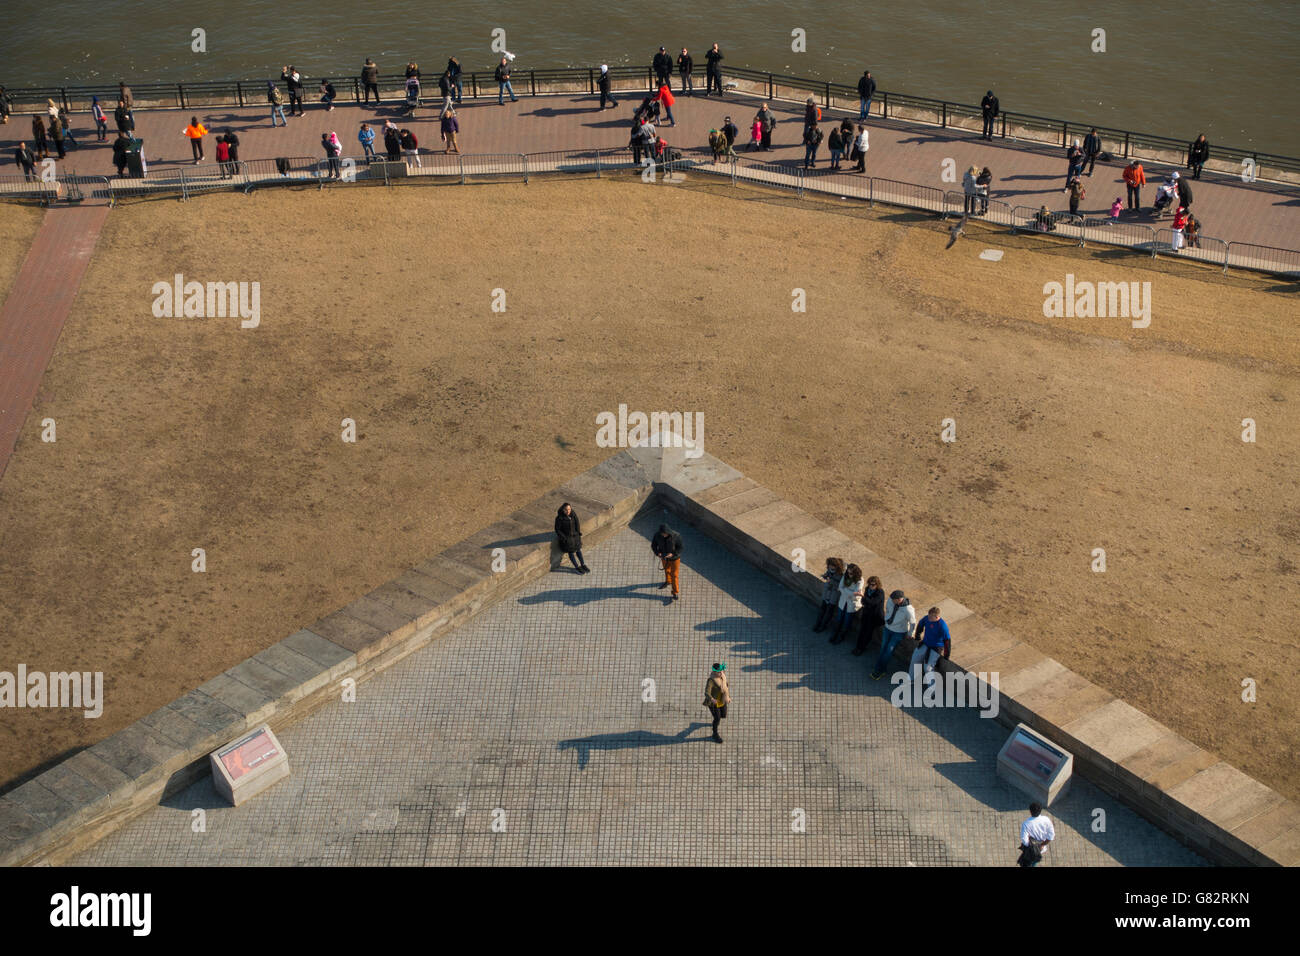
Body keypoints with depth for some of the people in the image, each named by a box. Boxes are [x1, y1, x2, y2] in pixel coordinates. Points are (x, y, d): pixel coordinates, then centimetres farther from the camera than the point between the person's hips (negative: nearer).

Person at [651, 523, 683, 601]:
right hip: (664, 557, 4)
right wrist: (658, 553, -28)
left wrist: (672, 554, -37)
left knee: (674, 575, 4)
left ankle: (676, 593, 21)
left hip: (674, 558, -4)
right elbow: (653, 545, -10)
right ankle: (668, 582, 58)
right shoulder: (657, 536, -24)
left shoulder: (676, 536, -32)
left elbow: (680, 548, -21)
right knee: (667, 570, 29)